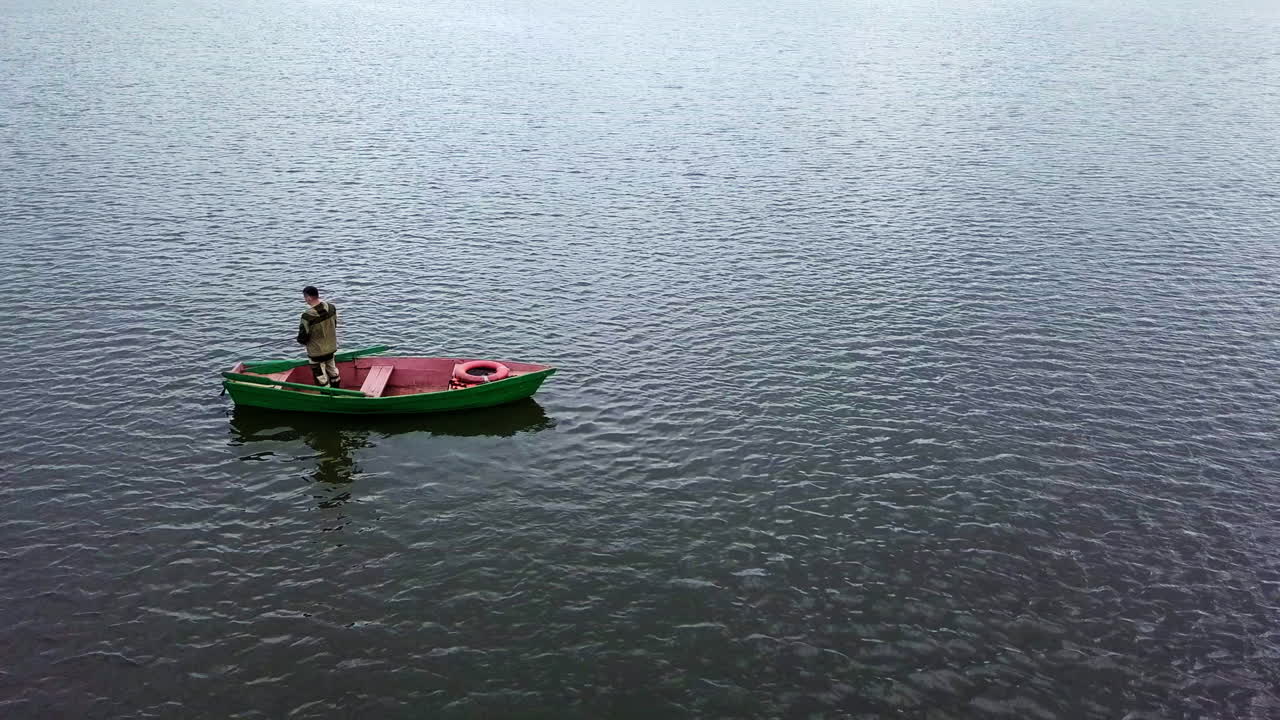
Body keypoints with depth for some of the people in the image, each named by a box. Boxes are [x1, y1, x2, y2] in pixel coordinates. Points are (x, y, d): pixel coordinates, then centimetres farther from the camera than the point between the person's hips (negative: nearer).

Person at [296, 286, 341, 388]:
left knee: (320, 376, 10)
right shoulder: (331, 307, -11)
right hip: (331, 347, 7)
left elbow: (302, 338, -22)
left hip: (316, 352, -7)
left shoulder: (308, 316, -30)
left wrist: (302, 341, 1)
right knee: (332, 370, 26)